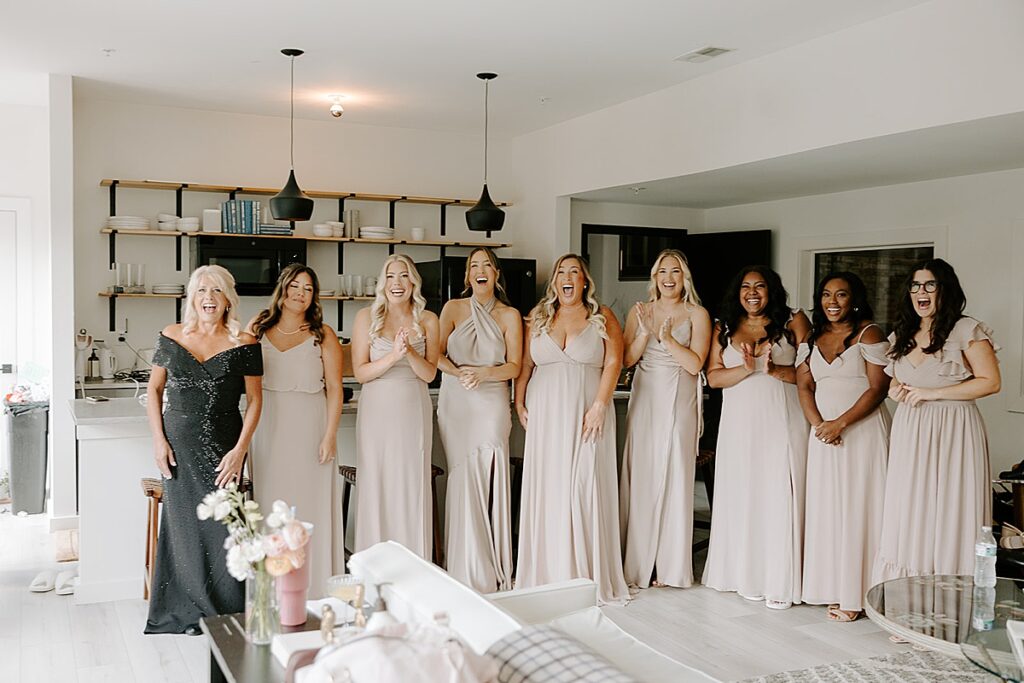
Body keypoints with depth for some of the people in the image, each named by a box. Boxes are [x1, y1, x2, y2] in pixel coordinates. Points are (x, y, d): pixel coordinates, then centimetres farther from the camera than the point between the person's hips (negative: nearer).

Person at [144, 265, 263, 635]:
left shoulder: (243, 343, -3)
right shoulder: (170, 338, 4)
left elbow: (254, 399, 0)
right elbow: (154, 390, 10)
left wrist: (240, 449, -8)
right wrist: (159, 439, 0)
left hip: (223, 448, -2)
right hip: (179, 447, 2)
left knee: (223, 527, -3)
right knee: (183, 525, 10)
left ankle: (226, 613, 12)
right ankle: (188, 612, 25)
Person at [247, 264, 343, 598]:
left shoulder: (322, 334, 0)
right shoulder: (258, 327, 7)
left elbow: (334, 389, -3)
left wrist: (330, 435, -9)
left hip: (309, 428, -2)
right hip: (268, 429, 3)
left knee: (310, 502, 2)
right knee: (271, 502, 7)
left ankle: (314, 588, 13)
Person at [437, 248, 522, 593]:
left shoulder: (510, 315, 7)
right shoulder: (453, 308, 9)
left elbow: (514, 366, 2)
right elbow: (437, 354, 3)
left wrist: (482, 373, -14)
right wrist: (460, 373, -14)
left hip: (492, 404, -1)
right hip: (456, 404, 1)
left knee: (489, 482, -7)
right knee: (462, 480, -3)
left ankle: (492, 573, 2)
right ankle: (466, 574, 6)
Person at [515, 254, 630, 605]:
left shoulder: (602, 317, 5)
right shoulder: (538, 318, 12)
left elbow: (614, 361, -3)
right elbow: (524, 363, 11)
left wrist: (600, 405, -13)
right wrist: (519, 404, 1)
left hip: (587, 415, -2)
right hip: (545, 416, 2)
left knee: (585, 488, -4)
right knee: (546, 489, 2)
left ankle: (590, 574, 5)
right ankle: (546, 573, 10)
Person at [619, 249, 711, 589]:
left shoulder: (697, 314, 1)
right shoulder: (640, 312, 8)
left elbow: (695, 364, -8)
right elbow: (627, 359, 3)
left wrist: (666, 337, -17)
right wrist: (646, 333, -12)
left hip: (679, 403, -2)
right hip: (644, 401, 2)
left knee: (674, 480, 1)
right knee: (640, 477, 2)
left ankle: (671, 566, 11)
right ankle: (637, 562, 11)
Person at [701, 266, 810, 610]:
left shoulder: (793, 322, 4)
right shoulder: (724, 329, 12)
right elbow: (713, 376, 2)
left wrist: (775, 370, -17)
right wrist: (746, 368, -14)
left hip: (781, 423, -3)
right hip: (740, 424, 3)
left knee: (779, 496, -3)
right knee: (741, 497, 5)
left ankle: (780, 583, 3)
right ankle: (747, 576, 15)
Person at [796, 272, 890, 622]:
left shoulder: (868, 334, -3)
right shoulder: (811, 339, 13)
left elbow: (878, 387, -9)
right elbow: (804, 386, 8)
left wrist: (841, 423, -16)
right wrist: (818, 425, -8)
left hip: (863, 431, -5)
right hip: (823, 433, 5)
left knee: (858, 507, -3)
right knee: (825, 508, 5)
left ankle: (855, 594, 3)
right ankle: (832, 588, 13)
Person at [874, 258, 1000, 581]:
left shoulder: (967, 330, -6)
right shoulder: (902, 336, 13)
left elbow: (990, 382, -11)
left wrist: (932, 393, -14)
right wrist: (896, 391, 5)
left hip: (953, 432, -6)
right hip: (909, 433, 6)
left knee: (948, 515, -4)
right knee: (907, 516, 5)